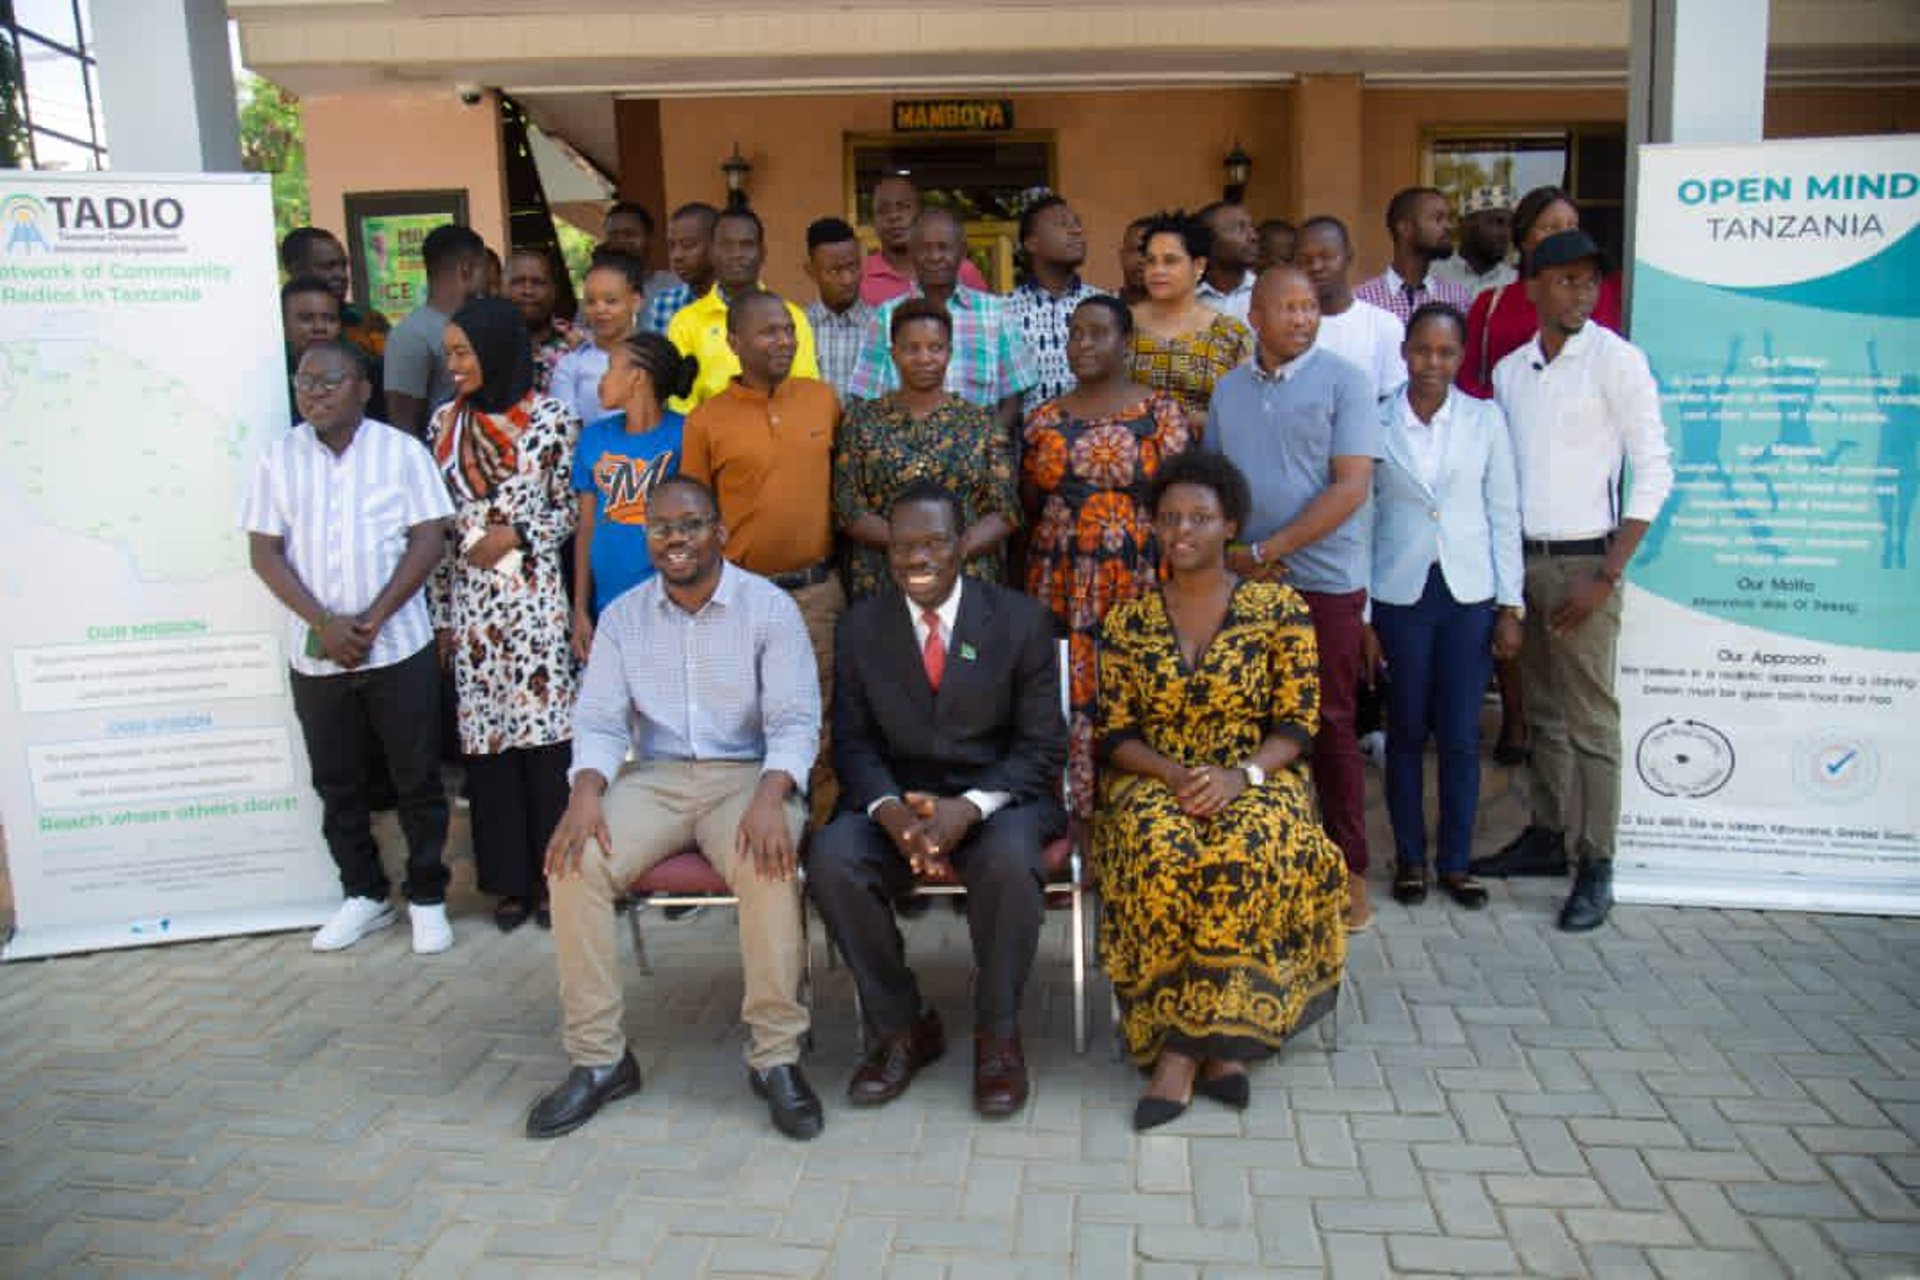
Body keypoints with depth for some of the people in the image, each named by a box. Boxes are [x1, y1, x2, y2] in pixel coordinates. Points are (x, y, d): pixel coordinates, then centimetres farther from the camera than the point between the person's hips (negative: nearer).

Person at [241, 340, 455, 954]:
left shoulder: (402, 451, -2)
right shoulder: (279, 458, 5)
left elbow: (427, 541, -6)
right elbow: (264, 553, 2)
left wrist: (371, 620, -13)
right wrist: (324, 624, -11)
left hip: (398, 647, -3)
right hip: (314, 653, 3)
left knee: (417, 778, 5)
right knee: (337, 782, 12)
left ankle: (426, 897, 18)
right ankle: (364, 894, 27)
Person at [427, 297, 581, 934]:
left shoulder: (551, 418, -2)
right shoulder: (447, 421, 8)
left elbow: (573, 507, 2)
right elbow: (439, 522, 10)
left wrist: (515, 535, -12)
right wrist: (441, 611, 8)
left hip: (535, 594, -3)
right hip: (471, 599, 4)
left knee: (545, 729, -1)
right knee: (486, 736, 6)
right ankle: (511, 877, 17)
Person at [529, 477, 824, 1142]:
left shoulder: (769, 607, -2)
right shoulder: (622, 617, 9)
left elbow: (796, 719, -7)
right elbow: (599, 721, 5)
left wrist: (770, 795, -27)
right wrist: (586, 792, -16)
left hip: (747, 774, -3)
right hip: (654, 778, 3)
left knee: (769, 865, -34)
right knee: (574, 863, -23)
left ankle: (775, 1056, -20)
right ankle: (598, 1057, -10)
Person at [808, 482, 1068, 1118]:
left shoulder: (1021, 620, -1)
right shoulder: (861, 626, 6)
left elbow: (1041, 745, -4)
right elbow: (854, 740, 4)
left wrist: (968, 808, -21)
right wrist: (891, 811, -18)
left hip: (999, 797, -2)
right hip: (896, 799, 3)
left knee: (1010, 861, -35)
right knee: (830, 860, -27)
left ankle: (996, 1034, -9)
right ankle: (901, 1028, -4)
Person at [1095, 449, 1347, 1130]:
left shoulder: (1279, 608, 5)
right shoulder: (1128, 620, 9)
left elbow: (1297, 724, 1)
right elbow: (1115, 733, 5)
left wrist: (1241, 775, -18)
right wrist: (1177, 775, -14)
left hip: (1256, 780, -1)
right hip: (1154, 782, 1)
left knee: (1246, 853, -35)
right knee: (1161, 854, -34)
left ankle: (1182, 1049, -23)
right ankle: (1217, 1046, -21)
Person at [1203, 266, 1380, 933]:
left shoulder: (1343, 381, -2)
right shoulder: (1229, 390, 13)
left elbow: (1351, 487, -10)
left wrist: (1267, 551, -14)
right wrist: (1229, 553, -3)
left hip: (1324, 581, -4)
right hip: (1243, 582, 4)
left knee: (1330, 725, 1)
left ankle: (1350, 874, 11)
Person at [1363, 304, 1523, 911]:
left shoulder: (1485, 420, 4)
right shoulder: (1375, 423, 1)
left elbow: (1504, 515, 5)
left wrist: (1511, 605, 0)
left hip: (1469, 594, 1)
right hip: (1400, 594, -1)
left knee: (1461, 735, 4)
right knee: (1406, 731, 7)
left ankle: (1456, 861, 18)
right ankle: (1410, 858, 20)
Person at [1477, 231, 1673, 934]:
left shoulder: (1616, 360, -6)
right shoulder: (1509, 371, 10)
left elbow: (1654, 472, -8)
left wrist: (1606, 577, -13)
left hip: (1582, 560, -5)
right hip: (1521, 559, 5)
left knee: (1590, 719, -3)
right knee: (1542, 711, 14)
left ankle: (1596, 867, 5)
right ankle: (1546, 835, 25)